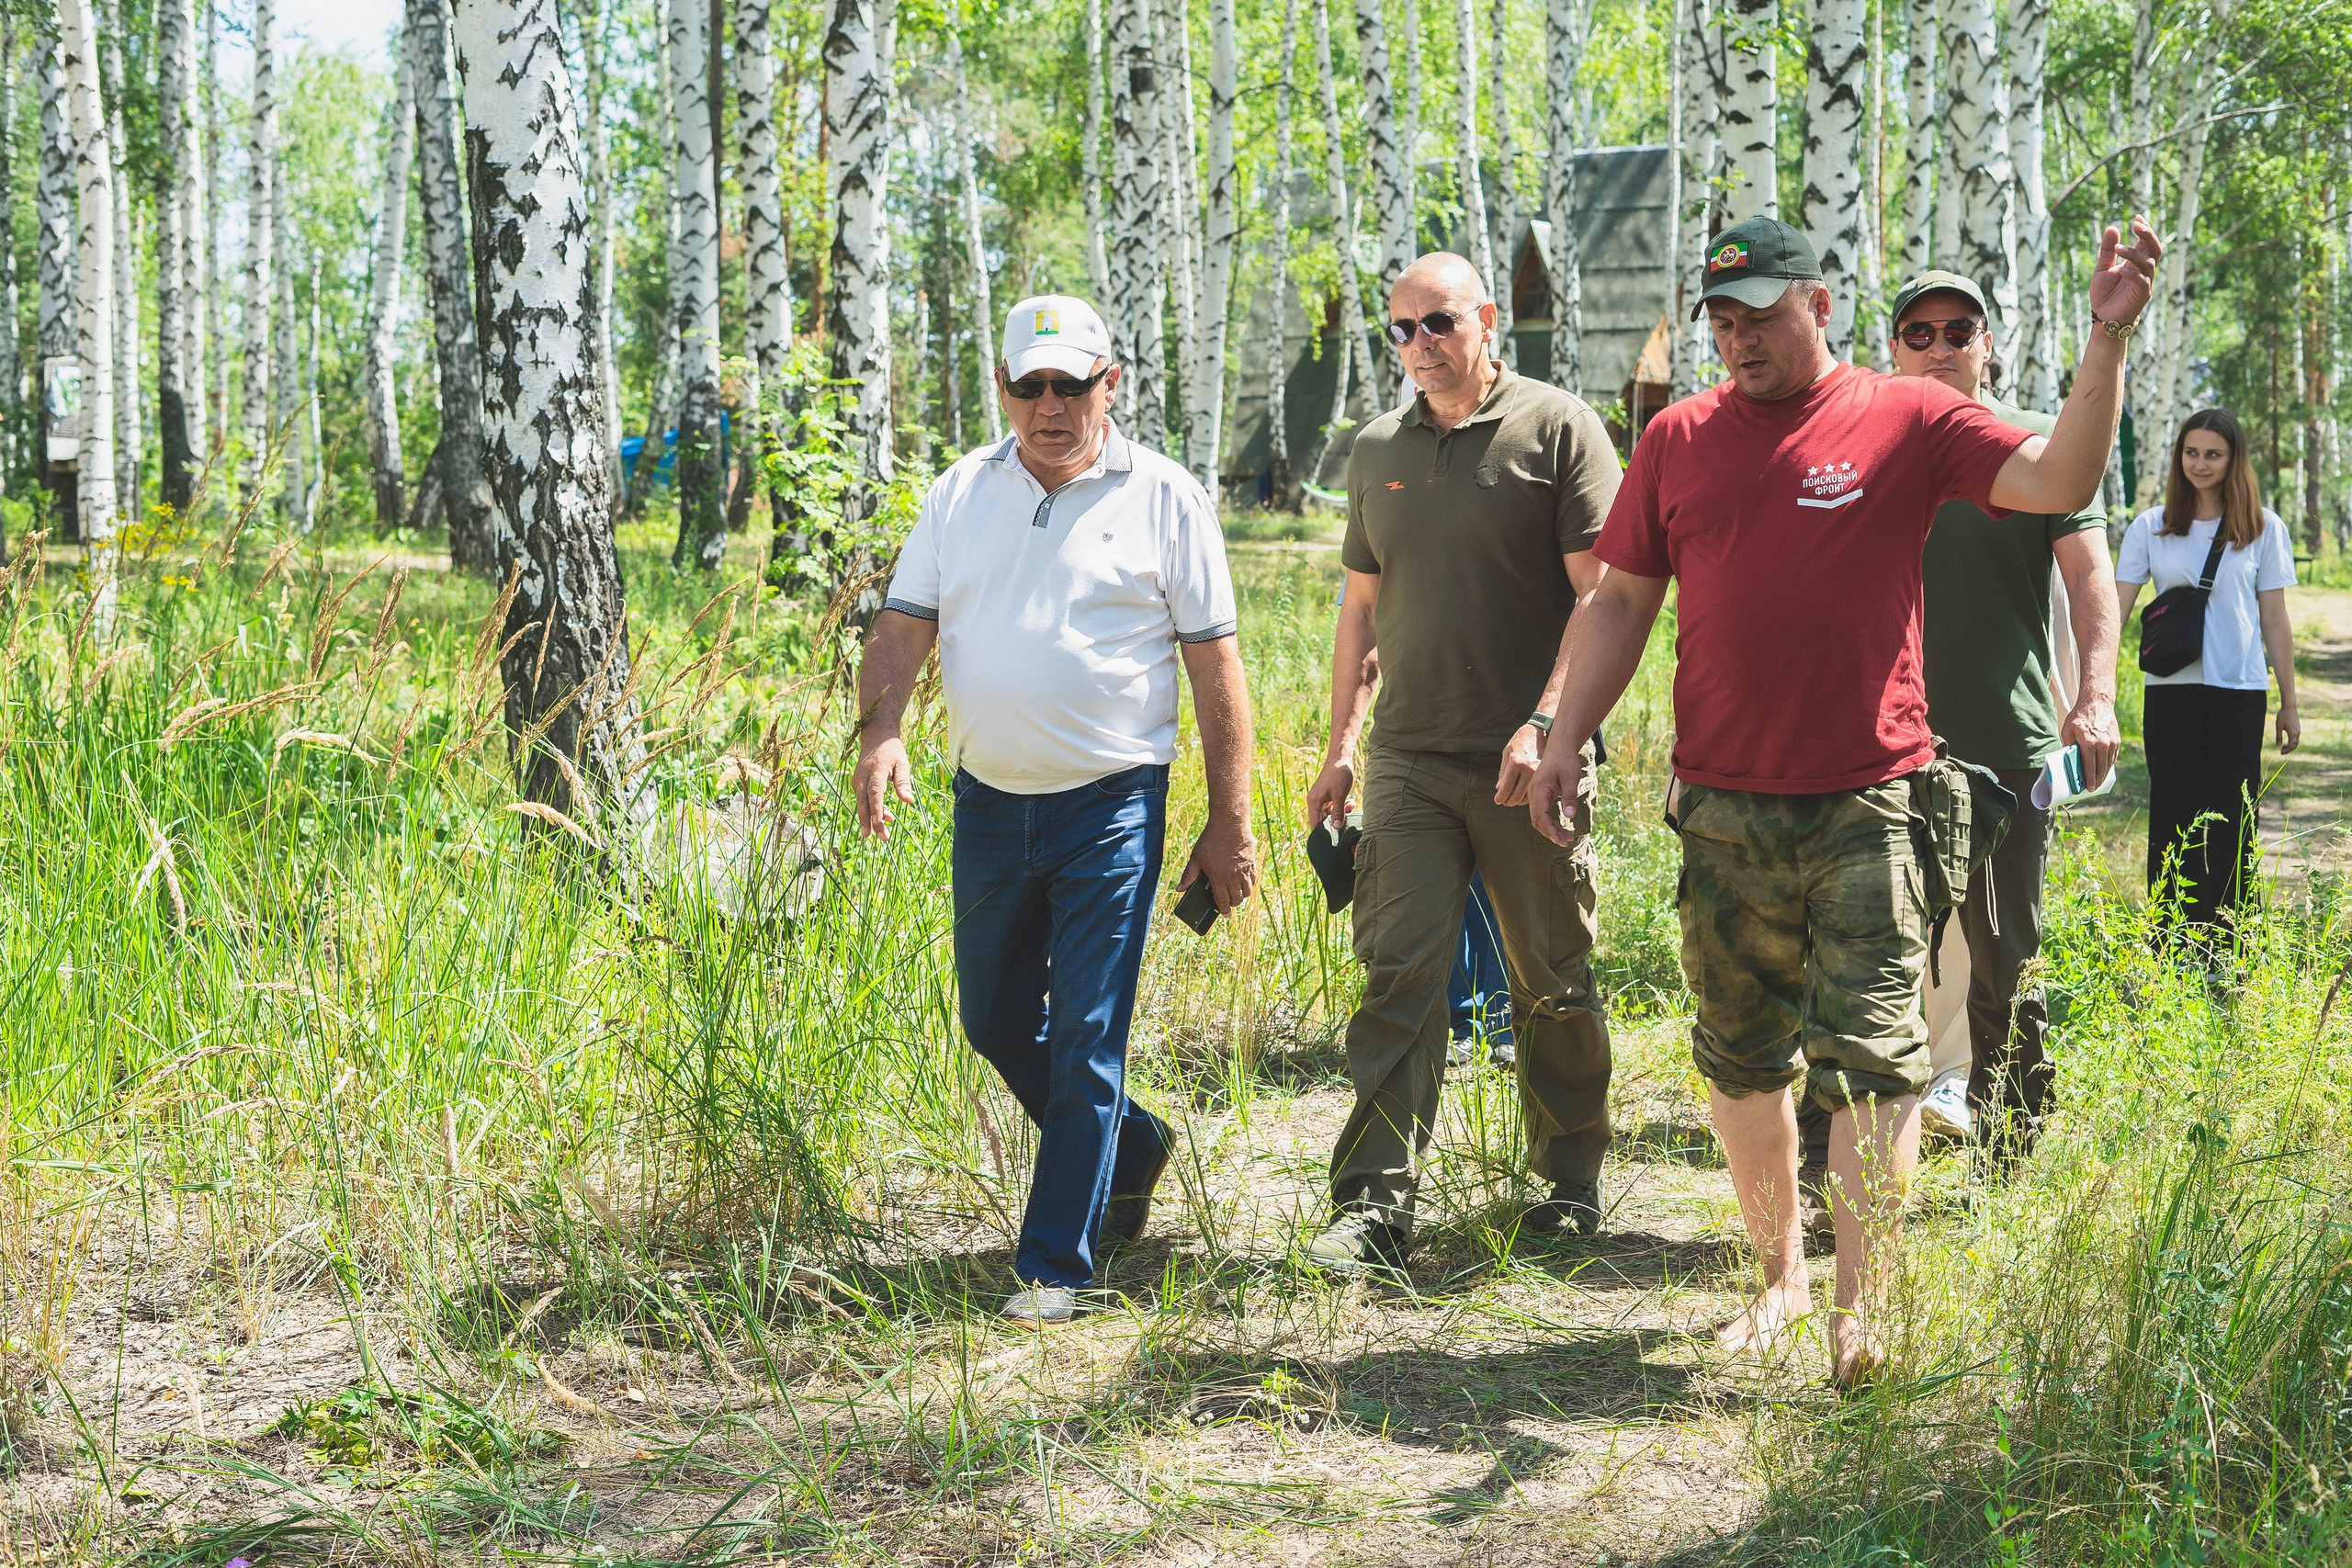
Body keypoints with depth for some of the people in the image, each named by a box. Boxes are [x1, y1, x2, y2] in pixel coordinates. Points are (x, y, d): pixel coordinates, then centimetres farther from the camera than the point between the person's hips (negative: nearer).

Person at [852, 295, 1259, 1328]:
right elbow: (904, 625, 6)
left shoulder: (1162, 497, -1)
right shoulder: (962, 492, 9)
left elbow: (1215, 666, -1)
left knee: (1085, 1044, -4)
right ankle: (1132, 1149, 40)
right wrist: (880, 732, -14)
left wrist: (1229, 824, -5)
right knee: (994, 1022, 16)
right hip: (987, 803, 5)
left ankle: (1056, 1268, 5)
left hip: (1110, 807, -5)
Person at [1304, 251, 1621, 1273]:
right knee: (1396, 977, -4)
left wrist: (1545, 724, -19)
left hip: (1530, 765, -3)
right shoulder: (1378, 450, 13)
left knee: (1553, 985, 7)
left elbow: (1601, 598, -9)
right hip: (1408, 760, 4)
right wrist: (1340, 748, 15)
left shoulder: (1557, 430, -3)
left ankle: (1572, 1180, 22)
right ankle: (1374, 1203, -4)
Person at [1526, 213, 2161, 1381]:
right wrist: (1564, 740, 7)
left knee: (1870, 1062, -6)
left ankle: (1863, 1308, -1)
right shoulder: (1679, 439, 9)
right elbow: (1619, 601, 13)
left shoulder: (1908, 420, -1)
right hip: (1722, 808, 4)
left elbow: (2057, 480, -12)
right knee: (1740, 1059, 12)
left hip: (1865, 803, -4)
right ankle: (1780, 1274, 28)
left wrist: (2108, 334, -22)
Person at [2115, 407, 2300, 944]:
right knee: (2171, 819, 4)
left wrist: (2289, 704, 8)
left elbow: (2275, 622, 7)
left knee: (2229, 822, -3)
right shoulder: (2151, 527, 6)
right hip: (2170, 690, 1)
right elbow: (2115, 608, 2)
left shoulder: (2264, 529, 6)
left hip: (2239, 692, -1)